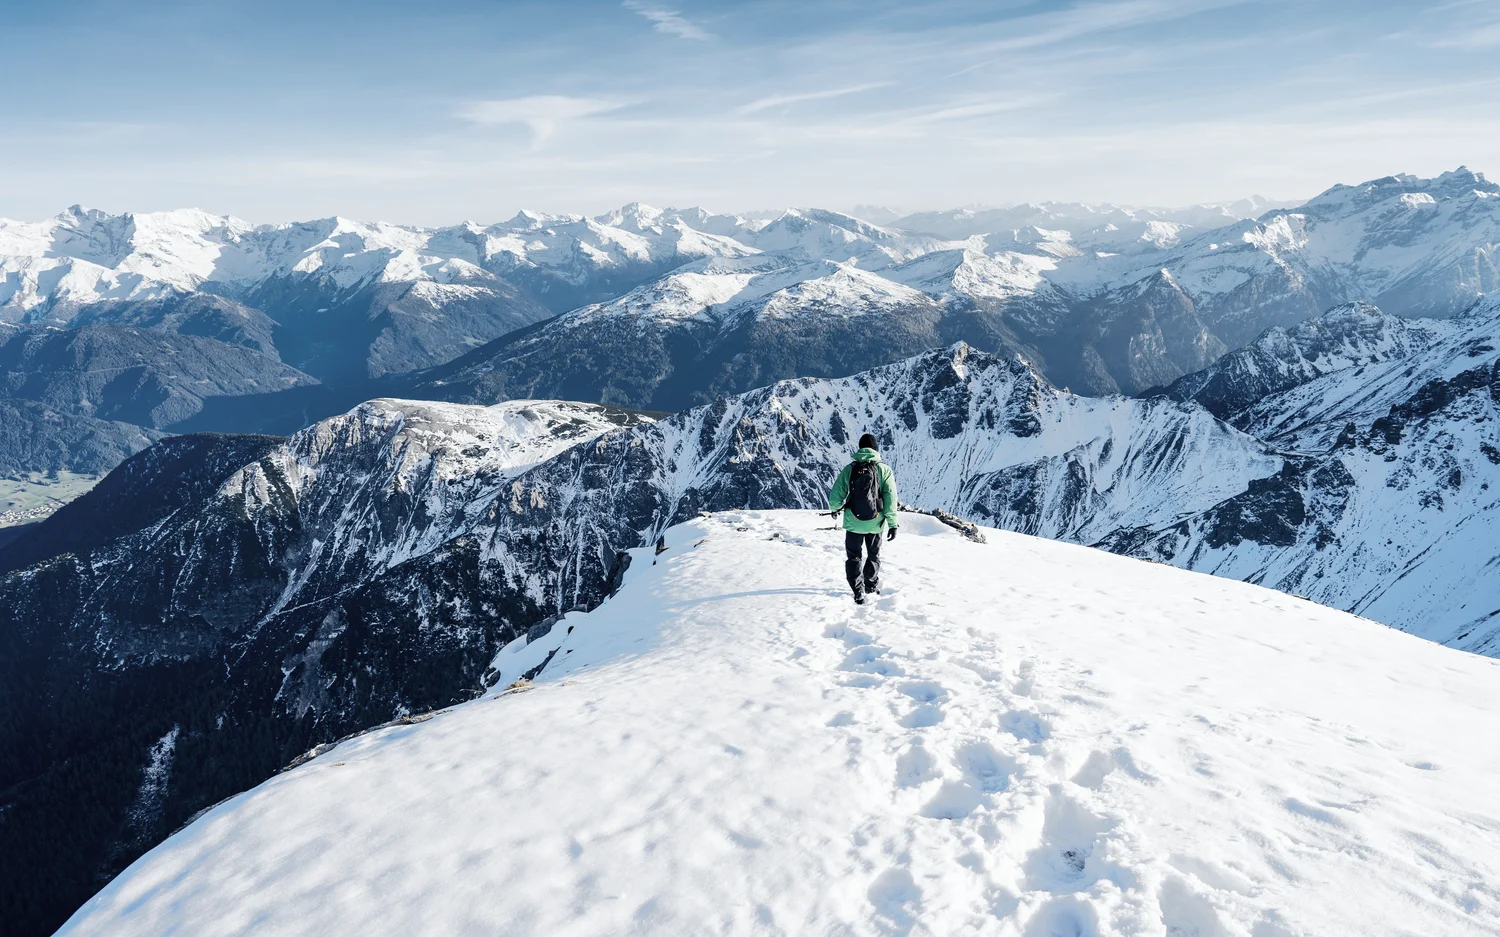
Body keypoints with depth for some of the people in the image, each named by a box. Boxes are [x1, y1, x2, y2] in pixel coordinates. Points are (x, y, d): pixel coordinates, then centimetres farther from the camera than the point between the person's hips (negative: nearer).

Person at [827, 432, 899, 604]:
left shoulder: (849, 469, -5)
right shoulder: (884, 469, -7)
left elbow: (835, 496, -4)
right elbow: (890, 499, -10)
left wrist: (834, 508, 19)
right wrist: (892, 524, -4)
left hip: (853, 522, 0)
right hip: (875, 523, 0)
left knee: (854, 557, 12)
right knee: (873, 555, 22)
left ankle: (858, 593, 4)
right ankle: (871, 585, 39)